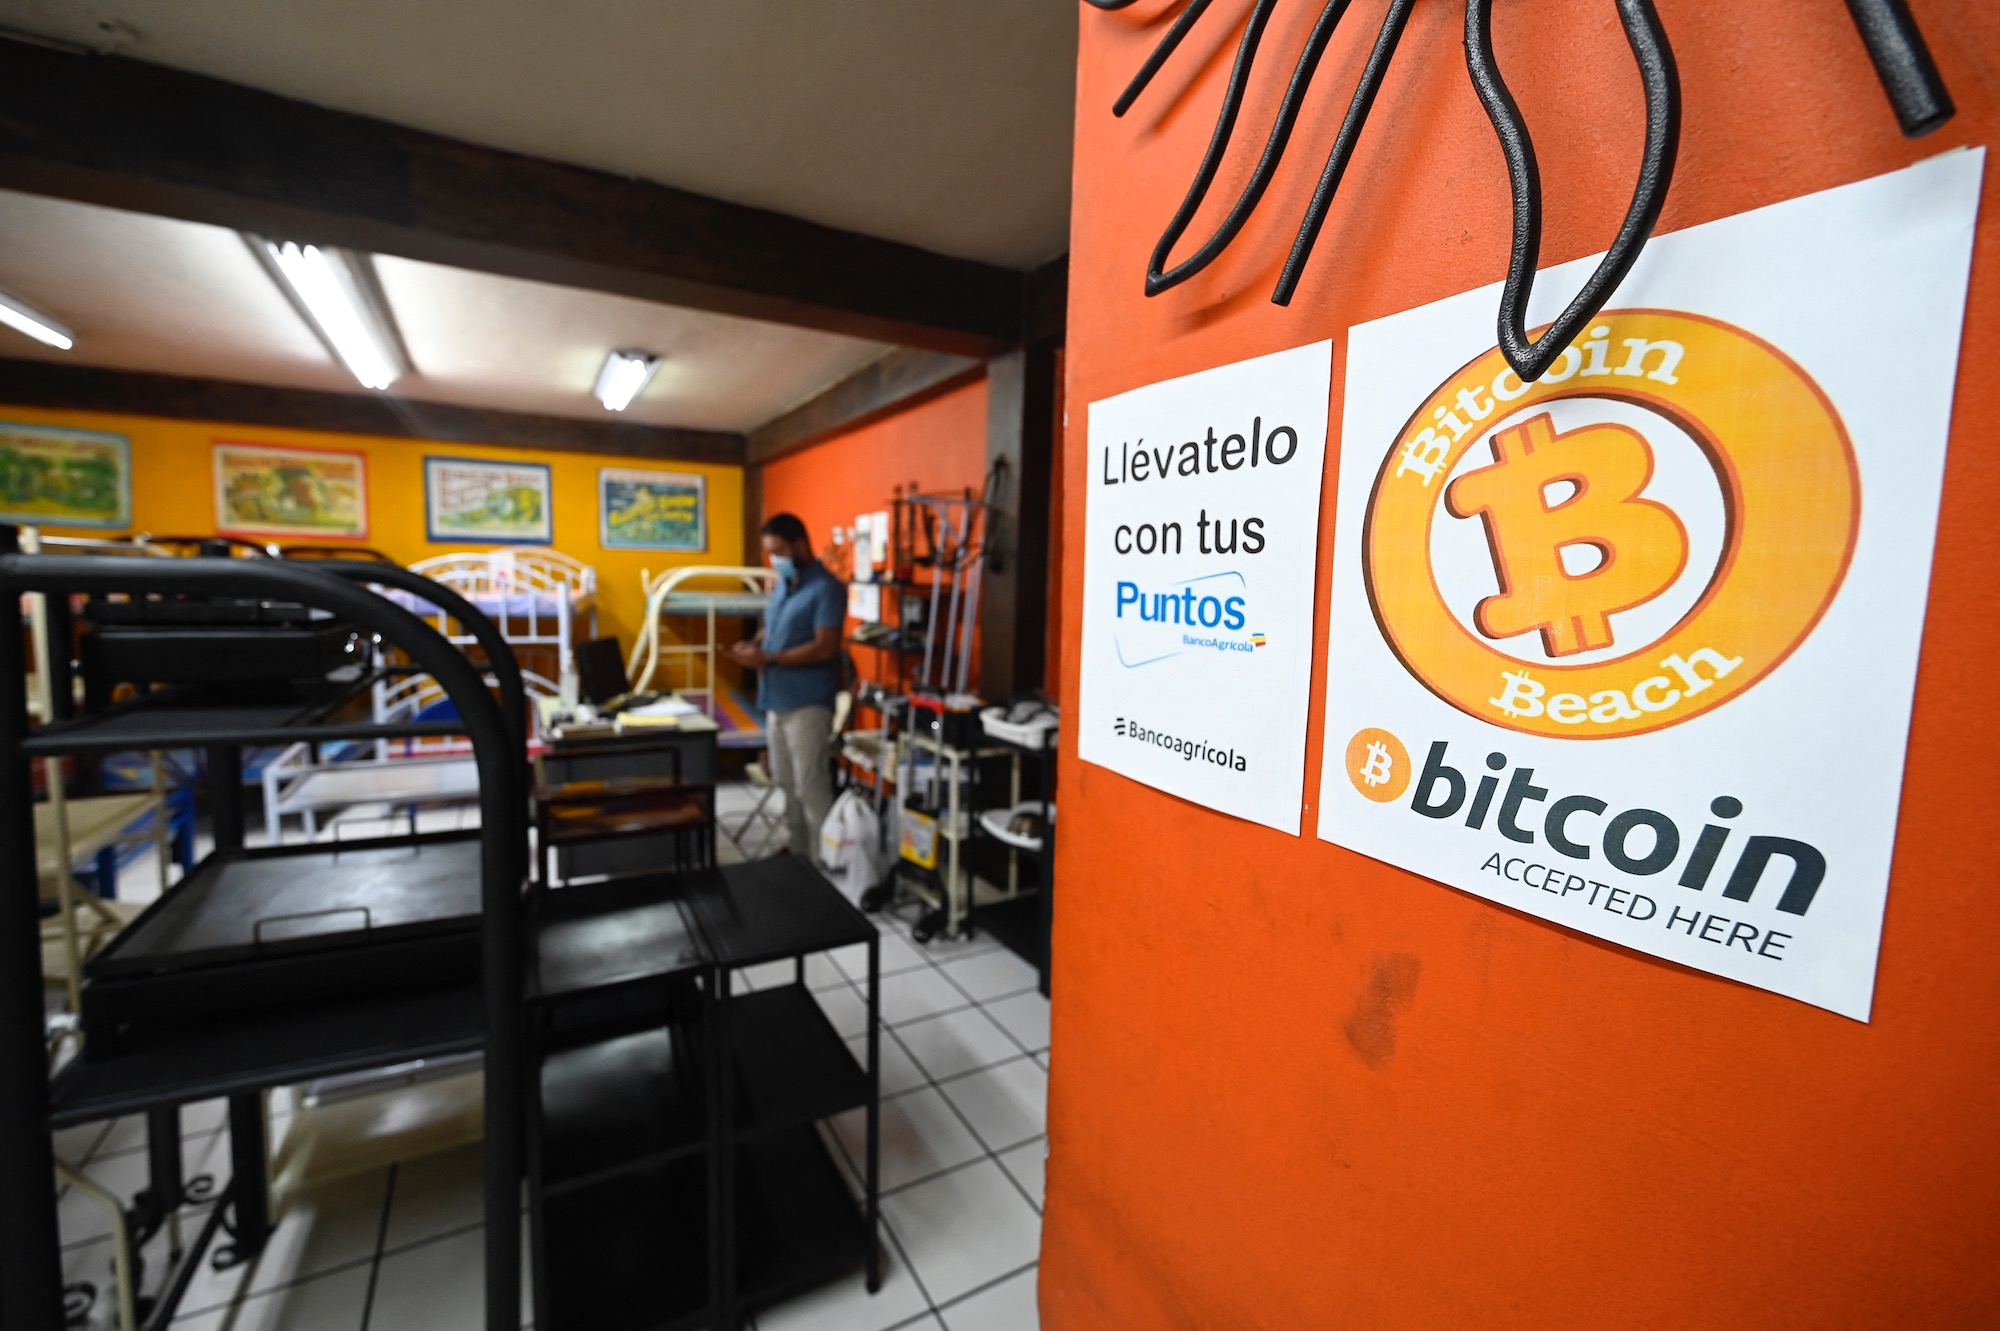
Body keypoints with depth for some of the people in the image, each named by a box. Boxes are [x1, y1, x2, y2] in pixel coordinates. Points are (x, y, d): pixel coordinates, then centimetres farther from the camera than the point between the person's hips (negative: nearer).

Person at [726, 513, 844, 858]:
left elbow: (824, 648, -21)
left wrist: (767, 658, -21)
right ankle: (797, 852, 28)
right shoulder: (783, 584, 13)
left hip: (807, 703, -9)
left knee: (811, 787, -4)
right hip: (777, 700, 9)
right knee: (786, 783, 15)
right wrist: (753, 644, 1)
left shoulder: (826, 588, -14)